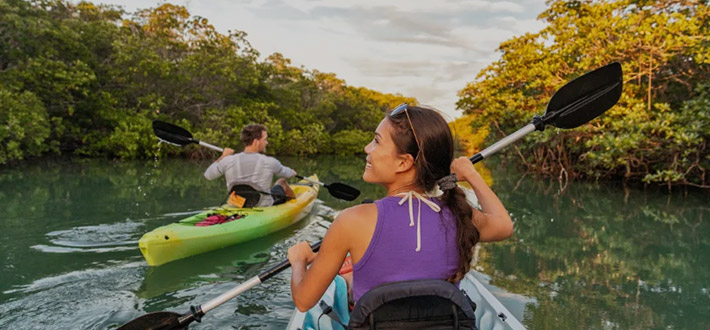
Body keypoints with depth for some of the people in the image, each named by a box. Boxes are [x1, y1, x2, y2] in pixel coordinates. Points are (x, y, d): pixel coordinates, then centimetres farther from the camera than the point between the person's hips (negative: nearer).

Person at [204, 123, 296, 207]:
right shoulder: (269, 162, -20)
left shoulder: (228, 161, -15)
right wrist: (292, 172, 26)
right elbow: (286, 174, 1)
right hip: (265, 208, -3)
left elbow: (208, 175, 2)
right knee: (282, 181, 26)